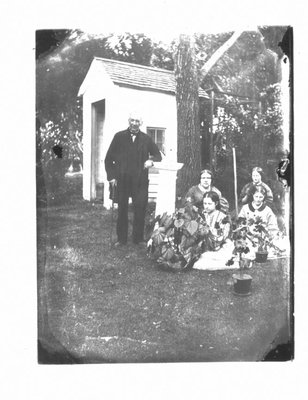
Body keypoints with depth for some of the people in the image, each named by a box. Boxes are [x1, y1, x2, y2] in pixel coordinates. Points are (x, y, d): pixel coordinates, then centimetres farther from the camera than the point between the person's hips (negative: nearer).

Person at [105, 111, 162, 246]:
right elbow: (109, 158, 7)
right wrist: (111, 176, -1)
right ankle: (121, 239, 15)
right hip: (122, 180, 0)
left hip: (140, 180, 1)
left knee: (140, 210, 0)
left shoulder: (146, 139, 8)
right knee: (122, 210, 6)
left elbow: (158, 155, 17)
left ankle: (138, 239, 12)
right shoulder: (119, 137, 5)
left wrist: (151, 160, -6)